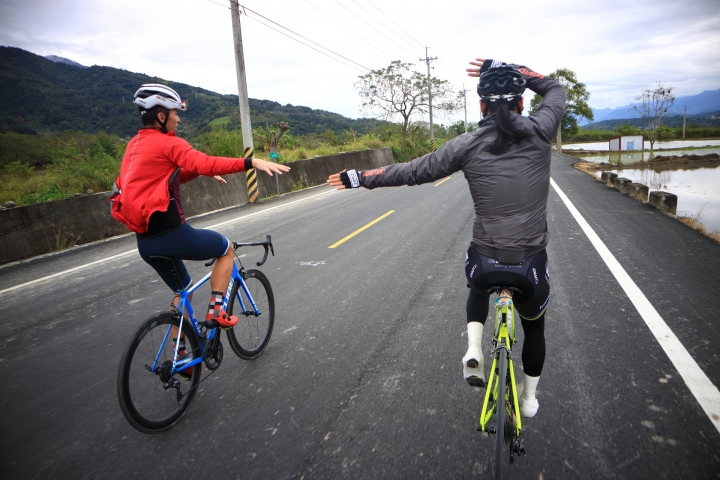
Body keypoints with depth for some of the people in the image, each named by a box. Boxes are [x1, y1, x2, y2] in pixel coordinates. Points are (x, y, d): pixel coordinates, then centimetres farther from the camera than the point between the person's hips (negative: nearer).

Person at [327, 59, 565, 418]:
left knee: (479, 287, 38)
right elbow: (555, 89, 19)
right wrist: (508, 69, 15)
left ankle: (473, 349, 18)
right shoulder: (539, 133, -2)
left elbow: (411, 172, 1)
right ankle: (529, 399, 45)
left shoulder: (467, 146, -5)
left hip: (484, 263, 0)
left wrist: (359, 178, 12)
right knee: (534, 326, 31)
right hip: (530, 267, 1)